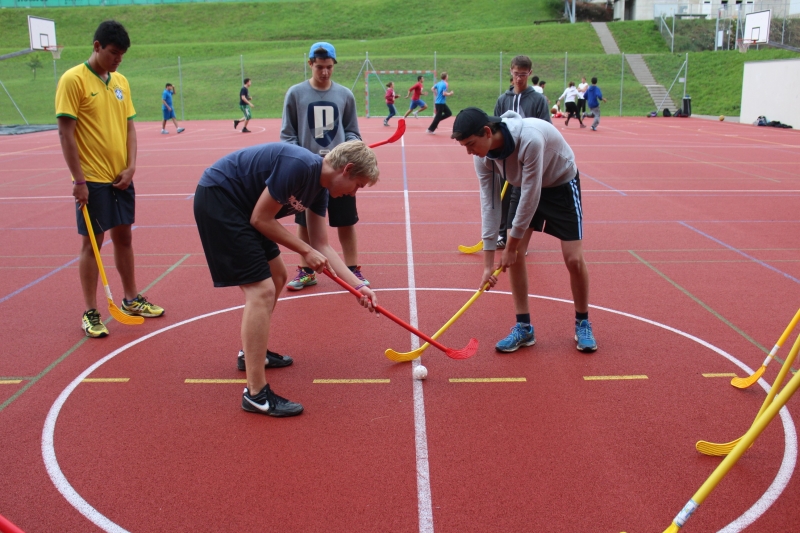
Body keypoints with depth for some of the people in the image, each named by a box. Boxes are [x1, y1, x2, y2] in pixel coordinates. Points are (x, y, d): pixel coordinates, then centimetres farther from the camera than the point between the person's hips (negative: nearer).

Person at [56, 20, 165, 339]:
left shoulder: (121, 82, 9)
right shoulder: (73, 80, -10)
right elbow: (66, 133, -12)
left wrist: (130, 166, -1)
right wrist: (78, 180, -16)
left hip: (122, 177, 6)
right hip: (92, 180, -6)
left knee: (123, 236, 15)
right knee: (91, 242, 2)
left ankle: (131, 300, 29)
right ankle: (90, 314, 12)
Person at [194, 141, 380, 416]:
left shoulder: (319, 187, 6)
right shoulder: (299, 166, -23)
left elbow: (321, 246, 10)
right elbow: (261, 219, -19)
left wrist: (358, 285, 4)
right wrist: (306, 251, -10)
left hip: (238, 206, 11)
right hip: (217, 198, -11)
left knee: (277, 277, 19)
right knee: (262, 290, -15)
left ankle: (253, 353, 37)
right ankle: (256, 394, -11)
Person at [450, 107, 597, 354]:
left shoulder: (530, 139, -41)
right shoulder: (482, 156, -20)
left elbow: (531, 197, -34)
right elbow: (489, 204, -15)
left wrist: (511, 245, -24)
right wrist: (488, 263, -16)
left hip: (562, 183, -5)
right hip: (525, 188, 5)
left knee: (574, 259, -9)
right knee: (514, 255, -6)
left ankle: (582, 324, 14)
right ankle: (523, 327, 7)